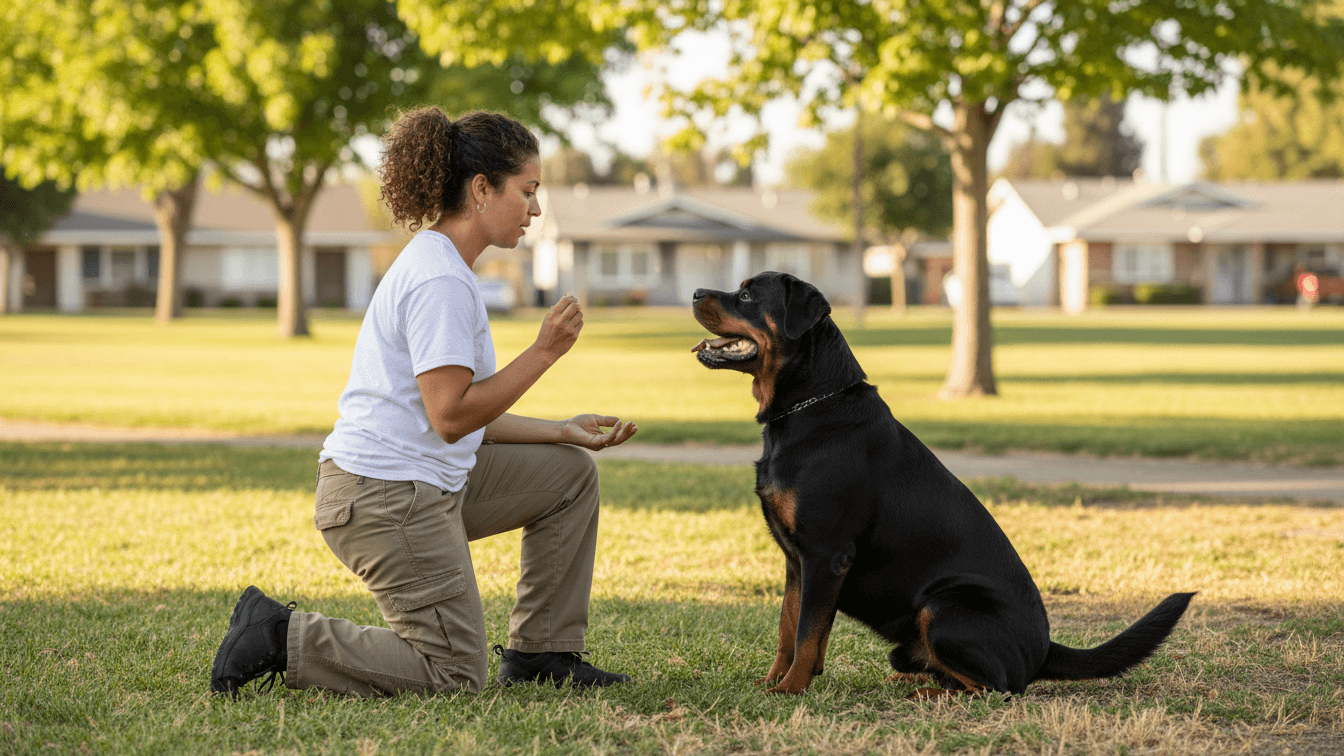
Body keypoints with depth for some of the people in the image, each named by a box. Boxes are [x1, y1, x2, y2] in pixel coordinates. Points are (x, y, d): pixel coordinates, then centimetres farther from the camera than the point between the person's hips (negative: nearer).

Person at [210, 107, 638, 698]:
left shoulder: (436, 266, 16)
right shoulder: (441, 282, -18)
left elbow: (466, 416, 17)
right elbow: (450, 416, -22)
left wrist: (563, 431, 11)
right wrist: (544, 352, -16)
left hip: (425, 483, 10)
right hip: (387, 495, -10)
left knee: (571, 473, 15)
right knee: (454, 678, -5)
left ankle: (540, 652, 18)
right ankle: (281, 638, -3)